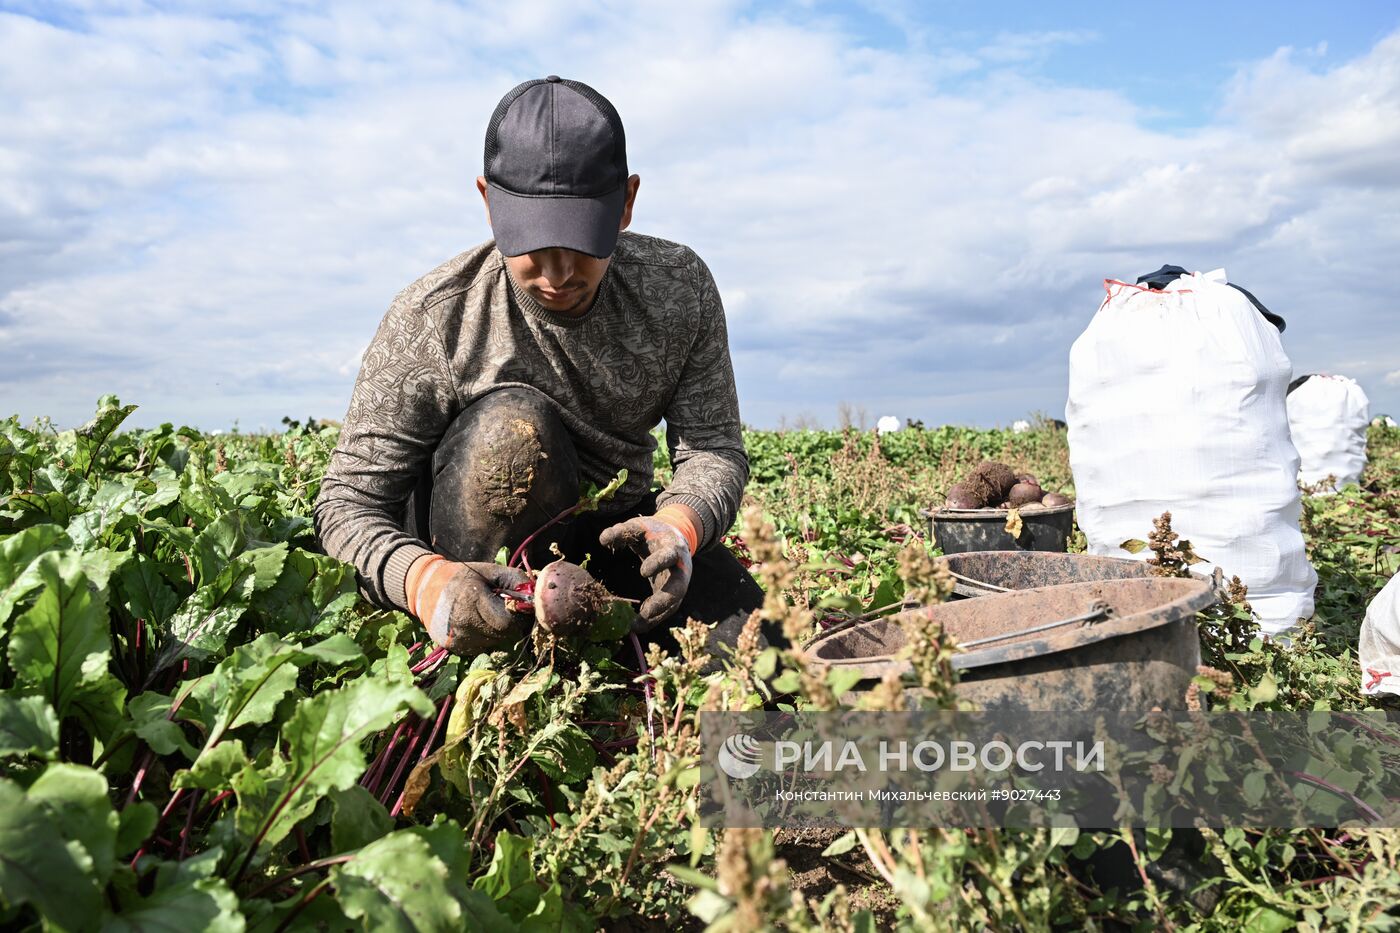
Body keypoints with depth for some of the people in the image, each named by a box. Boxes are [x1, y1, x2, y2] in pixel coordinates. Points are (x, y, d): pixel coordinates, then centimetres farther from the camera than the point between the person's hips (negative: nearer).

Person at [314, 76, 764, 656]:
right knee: (512, 425, -36)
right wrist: (423, 578, -43)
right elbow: (349, 502, -19)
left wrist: (680, 523, -37)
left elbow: (713, 446, -12)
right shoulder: (429, 321, -22)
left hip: (612, 532, 3)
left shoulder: (680, 291, -13)